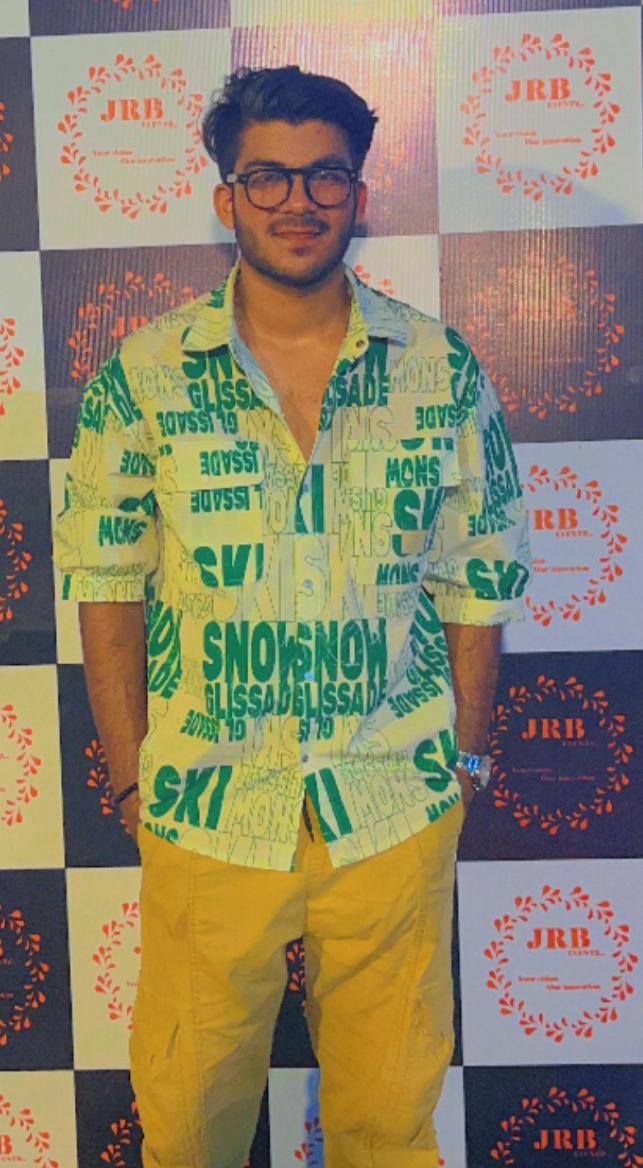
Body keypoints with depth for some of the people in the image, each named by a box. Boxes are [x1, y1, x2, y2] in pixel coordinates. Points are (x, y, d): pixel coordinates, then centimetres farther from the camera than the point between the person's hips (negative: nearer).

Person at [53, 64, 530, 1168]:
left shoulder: (440, 368, -1)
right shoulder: (142, 375, -3)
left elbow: (478, 580, 5)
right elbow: (107, 584, 1)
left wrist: (463, 759, 4)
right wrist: (131, 775, 0)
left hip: (398, 812, 1)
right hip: (207, 814, 0)